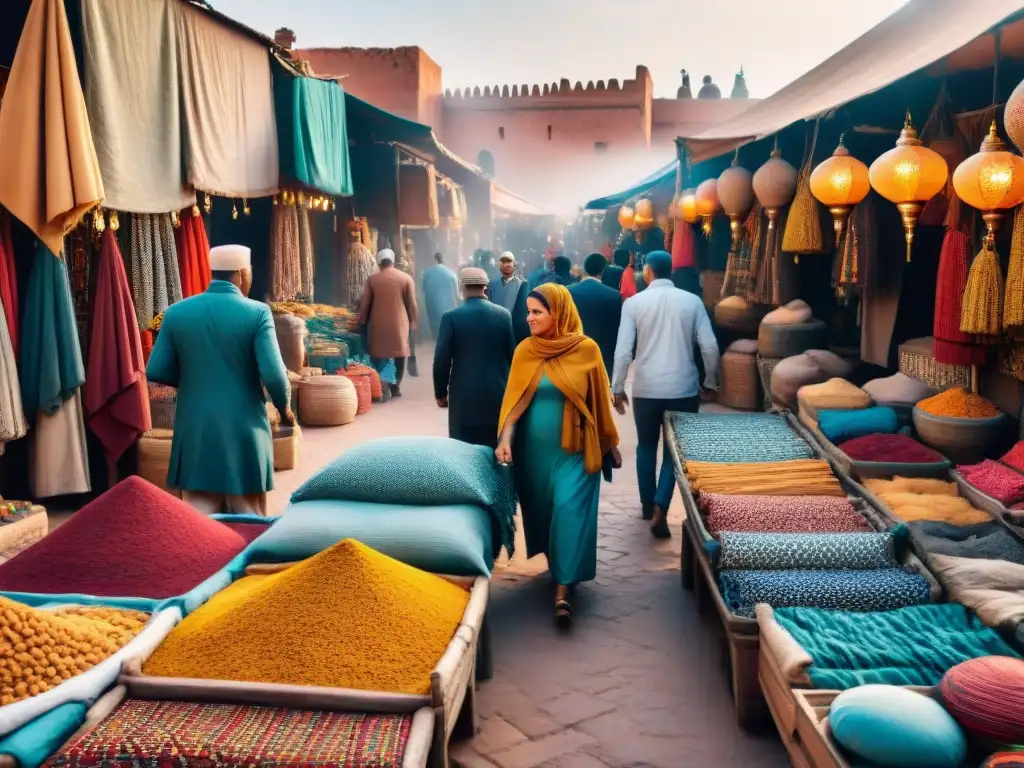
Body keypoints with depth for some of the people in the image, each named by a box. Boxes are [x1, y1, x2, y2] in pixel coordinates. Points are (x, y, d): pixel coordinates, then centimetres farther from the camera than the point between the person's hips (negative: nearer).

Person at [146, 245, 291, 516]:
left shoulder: (176, 312, 1)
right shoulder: (257, 312, -9)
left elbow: (156, 371, 2)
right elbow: (273, 374, -16)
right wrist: (284, 408, 3)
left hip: (196, 432, 3)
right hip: (244, 430, -2)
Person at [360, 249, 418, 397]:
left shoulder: (372, 279, 2)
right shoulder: (406, 278, 0)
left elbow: (365, 303, 4)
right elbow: (412, 303, 0)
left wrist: (362, 321, 14)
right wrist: (413, 321, 9)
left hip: (378, 323, 1)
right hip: (399, 323, 0)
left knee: (378, 355, 7)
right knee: (399, 354, 7)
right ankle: (395, 387, 6)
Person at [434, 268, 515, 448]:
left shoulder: (451, 317, -8)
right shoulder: (503, 314, -1)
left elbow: (441, 360, -8)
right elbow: (512, 355, 3)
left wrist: (440, 392, 5)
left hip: (464, 396, -2)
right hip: (498, 395, 3)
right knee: (496, 450, 10)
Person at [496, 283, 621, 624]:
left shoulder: (586, 349, -7)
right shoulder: (525, 350, -2)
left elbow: (599, 401, 0)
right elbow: (514, 399, -6)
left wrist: (612, 444, 7)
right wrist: (505, 438, -19)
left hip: (574, 447, -3)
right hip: (536, 447, 3)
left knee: (569, 510, -11)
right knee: (542, 509, 13)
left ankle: (563, 589, -8)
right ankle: (556, 567, 35)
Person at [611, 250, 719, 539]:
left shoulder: (634, 303, -4)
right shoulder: (692, 301, -1)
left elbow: (623, 351, -7)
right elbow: (709, 346, -4)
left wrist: (617, 388, 3)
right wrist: (710, 381, 11)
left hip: (646, 389, 0)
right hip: (684, 389, 0)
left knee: (646, 446, 19)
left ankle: (648, 505, 30)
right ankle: (660, 507, -5)